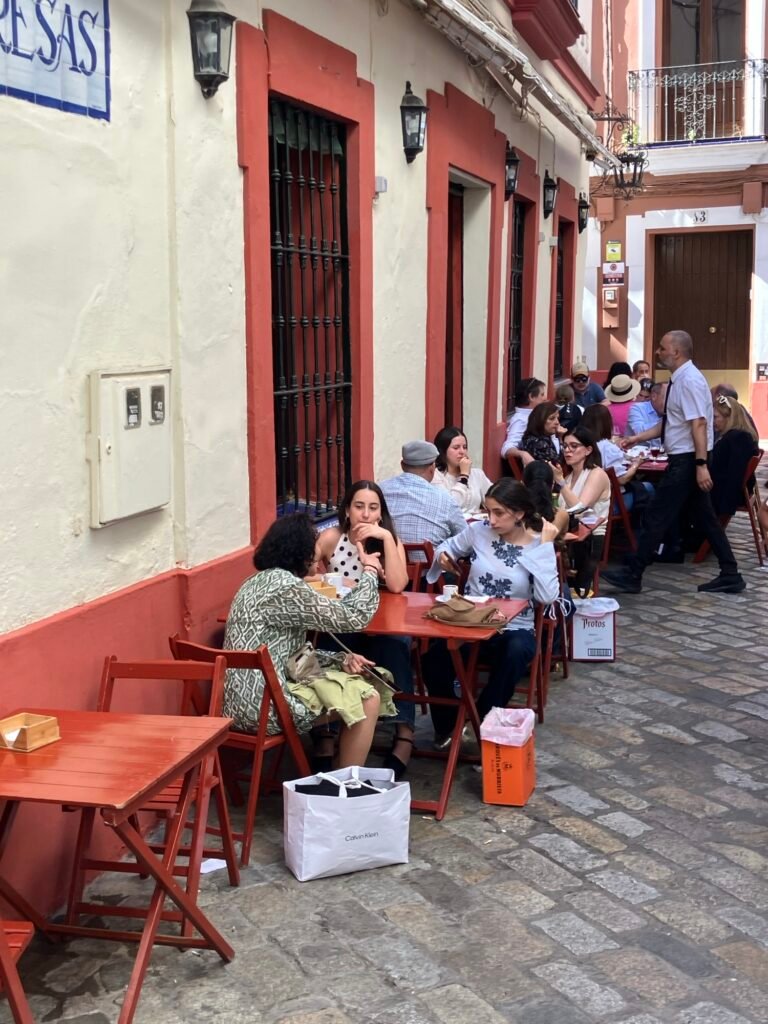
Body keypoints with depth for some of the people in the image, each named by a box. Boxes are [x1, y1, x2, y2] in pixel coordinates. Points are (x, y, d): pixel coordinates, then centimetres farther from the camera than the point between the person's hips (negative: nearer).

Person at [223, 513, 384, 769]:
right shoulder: (286, 586, -18)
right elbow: (353, 617, -11)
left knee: (354, 682, 22)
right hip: (261, 706, -10)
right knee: (367, 698, 0)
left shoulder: (261, 581, 13)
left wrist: (339, 658, 3)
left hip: (244, 700, 10)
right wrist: (370, 571, 6)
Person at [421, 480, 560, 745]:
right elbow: (449, 547, 21)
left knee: (516, 651, -39)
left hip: (514, 629, -2)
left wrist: (546, 545, -19)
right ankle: (447, 724, 3)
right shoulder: (479, 531, 0)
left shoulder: (538, 545, -6)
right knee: (432, 661, -28)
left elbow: (547, 597, -21)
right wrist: (442, 555, -3)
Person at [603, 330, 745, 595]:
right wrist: (638, 438, 16)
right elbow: (670, 423, 20)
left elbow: (698, 425, -23)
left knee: (657, 516, -4)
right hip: (684, 459, 10)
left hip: (687, 460, -10)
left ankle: (632, 575, 3)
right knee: (704, 517, 13)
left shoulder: (689, 380, -17)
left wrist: (701, 465, -27)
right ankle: (730, 576, 19)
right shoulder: (680, 380, 12)